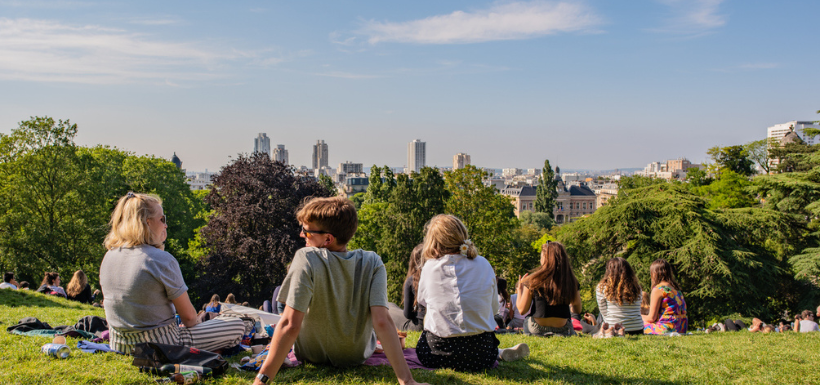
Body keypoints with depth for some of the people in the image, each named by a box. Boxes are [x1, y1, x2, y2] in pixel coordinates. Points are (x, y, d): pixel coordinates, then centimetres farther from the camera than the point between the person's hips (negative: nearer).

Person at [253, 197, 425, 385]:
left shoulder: (306, 258, -30)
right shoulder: (373, 263, -22)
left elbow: (290, 325, -34)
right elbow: (382, 321, -30)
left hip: (311, 355, -2)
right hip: (357, 355, 2)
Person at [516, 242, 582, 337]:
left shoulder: (534, 280, -15)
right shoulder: (571, 280, -10)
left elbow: (522, 310, -8)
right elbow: (578, 310, 3)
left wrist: (519, 289, 8)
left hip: (536, 329, 0)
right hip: (562, 329, 0)